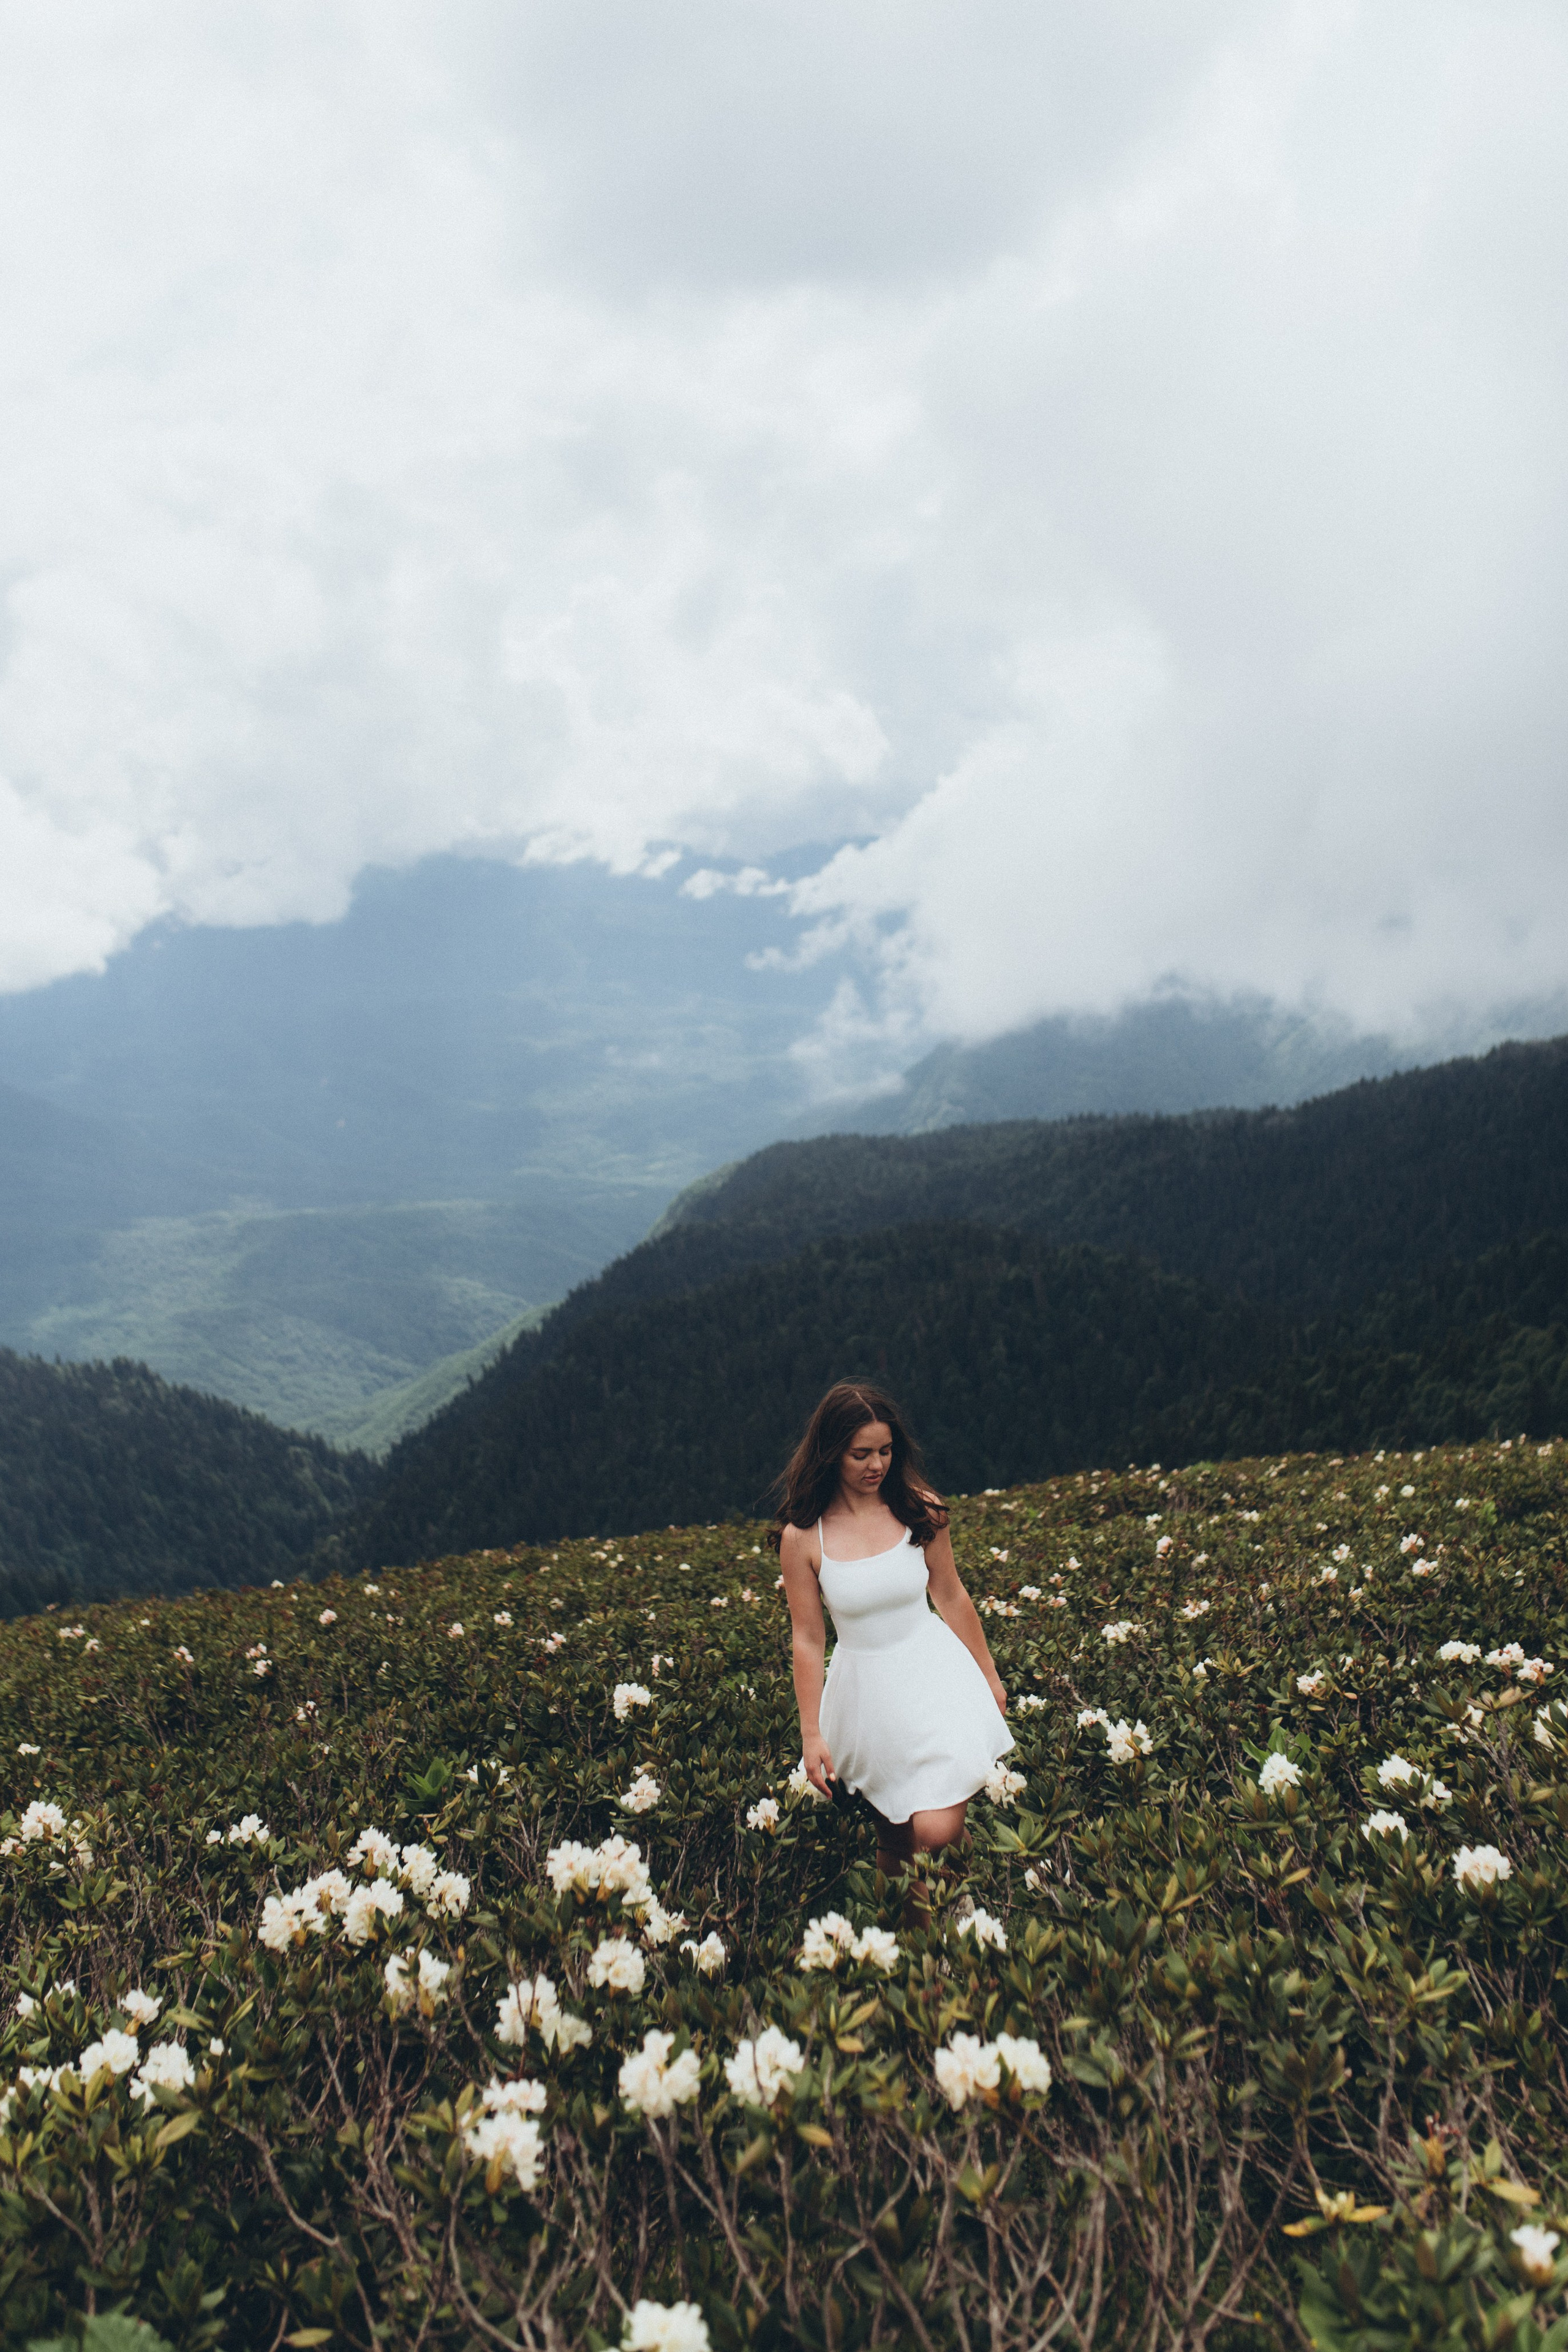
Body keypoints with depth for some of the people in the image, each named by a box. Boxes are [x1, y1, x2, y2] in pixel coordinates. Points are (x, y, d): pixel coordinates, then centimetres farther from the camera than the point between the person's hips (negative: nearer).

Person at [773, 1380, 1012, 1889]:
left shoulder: (919, 1509, -6)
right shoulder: (801, 1537, -10)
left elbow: (952, 1598, 6)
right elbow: (808, 1640, -3)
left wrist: (989, 1678, 14)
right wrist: (811, 1734, 0)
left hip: (933, 1674, 0)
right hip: (865, 1688, 0)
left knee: (936, 1832, -12)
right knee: (892, 1835, 8)